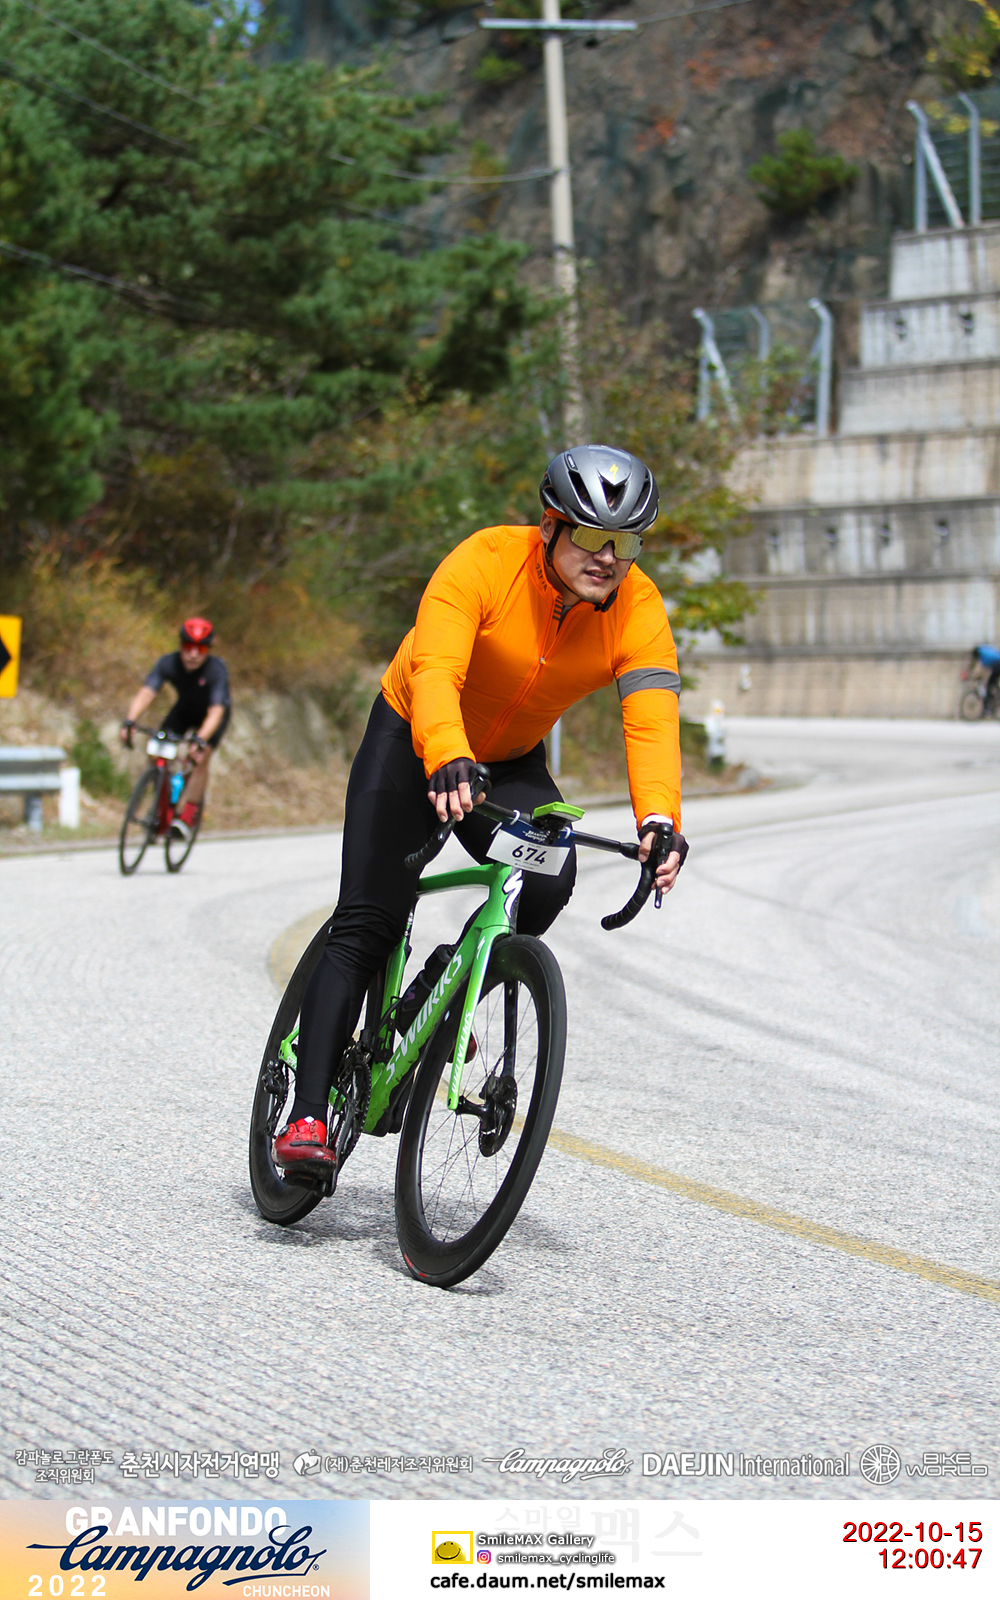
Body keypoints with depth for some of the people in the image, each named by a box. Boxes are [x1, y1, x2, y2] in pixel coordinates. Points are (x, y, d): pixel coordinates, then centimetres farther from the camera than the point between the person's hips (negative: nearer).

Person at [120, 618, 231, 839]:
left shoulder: (216, 670, -35)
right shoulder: (168, 663, -27)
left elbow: (216, 711, -43)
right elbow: (146, 692, -37)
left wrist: (200, 740, -60)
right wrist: (130, 721, -54)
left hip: (210, 715, -3)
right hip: (183, 710, 3)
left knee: (200, 760, -24)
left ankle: (186, 817, -15)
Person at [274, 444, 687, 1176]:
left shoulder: (639, 609, -20)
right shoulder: (484, 564, -30)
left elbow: (654, 720, -33)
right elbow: (435, 673, -42)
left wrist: (658, 822, -50)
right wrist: (448, 762, -61)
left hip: (511, 761, 3)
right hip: (413, 739, -3)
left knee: (548, 880, -25)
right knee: (366, 924, -12)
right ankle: (307, 1114, -11)